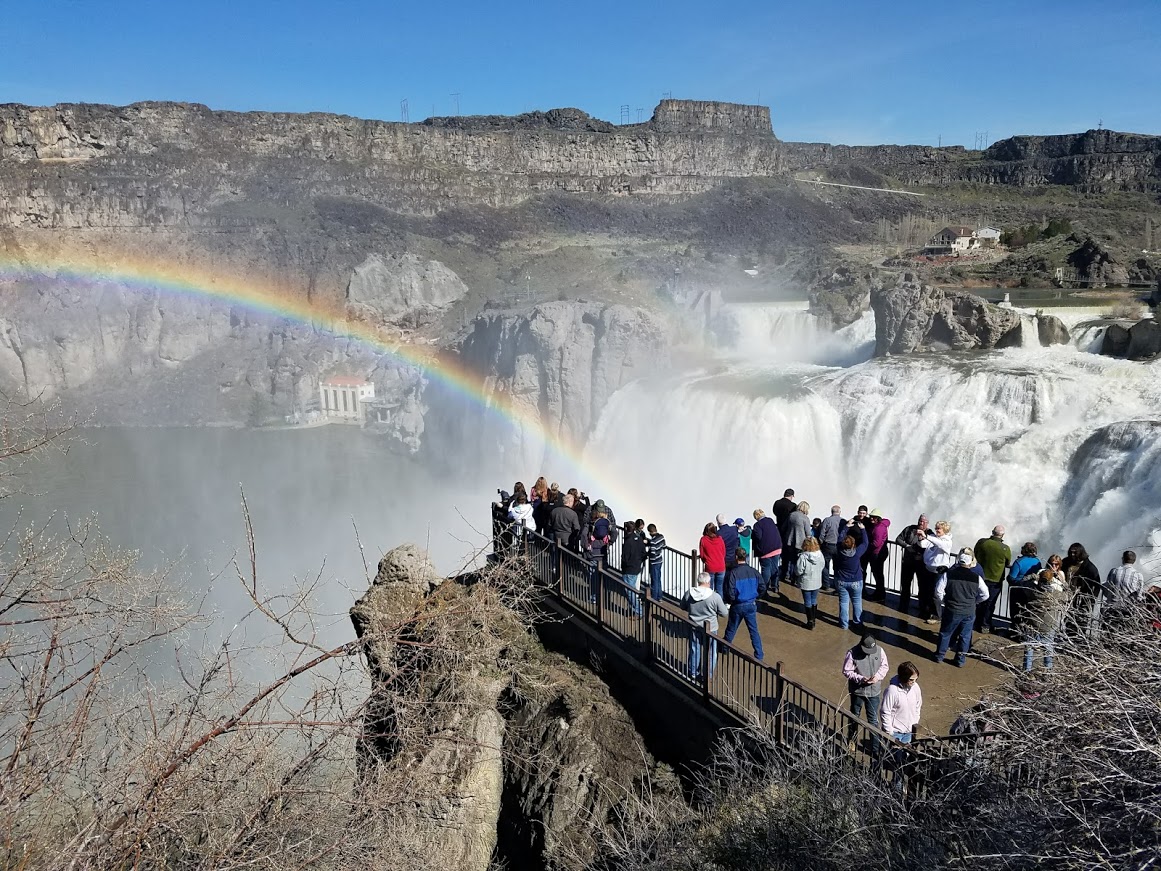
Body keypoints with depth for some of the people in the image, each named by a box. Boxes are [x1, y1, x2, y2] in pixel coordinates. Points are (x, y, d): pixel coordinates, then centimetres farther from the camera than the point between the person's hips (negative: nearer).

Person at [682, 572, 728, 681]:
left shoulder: (688, 594, -11)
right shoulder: (715, 597, -22)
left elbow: (683, 607, 7)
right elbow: (724, 613, -11)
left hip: (694, 628, 3)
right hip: (710, 629, -3)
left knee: (694, 651, 19)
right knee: (710, 652, 15)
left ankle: (693, 673, 31)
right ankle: (708, 675, 23)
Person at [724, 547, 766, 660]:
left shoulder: (733, 573, -19)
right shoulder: (754, 572, -6)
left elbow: (730, 592, -20)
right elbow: (762, 589, -1)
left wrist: (729, 601, 1)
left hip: (737, 606, -3)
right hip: (751, 605, 3)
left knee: (731, 629, 16)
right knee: (754, 630, 11)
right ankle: (759, 655, 10)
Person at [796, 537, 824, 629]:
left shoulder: (803, 557, -26)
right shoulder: (820, 555, -11)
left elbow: (799, 571, -21)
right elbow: (822, 567, 2)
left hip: (806, 584, -4)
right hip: (817, 582, 5)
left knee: (808, 603, 10)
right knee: (814, 601, 22)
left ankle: (810, 622, 14)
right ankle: (814, 618, 34)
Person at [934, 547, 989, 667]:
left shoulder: (948, 574, -13)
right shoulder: (976, 577, -8)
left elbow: (939, 591, -13)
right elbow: (985, 595, 2)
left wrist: (943, 602, 5)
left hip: (952, 610, -1)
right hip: (969, 612, 1)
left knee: (945, 633, 16)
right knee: (965, 636, 16)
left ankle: (940, 655, 27)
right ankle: (961, 659, 24)